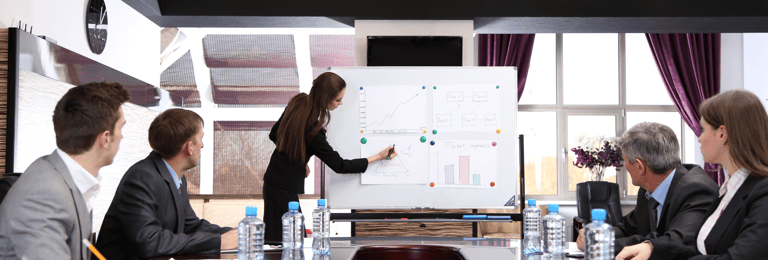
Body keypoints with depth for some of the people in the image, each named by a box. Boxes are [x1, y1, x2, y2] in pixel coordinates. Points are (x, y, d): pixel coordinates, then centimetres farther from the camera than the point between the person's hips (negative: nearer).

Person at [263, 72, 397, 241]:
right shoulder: (312, 131, -25)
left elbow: (274, 134, 12)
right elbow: (340, 166, -13)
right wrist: (378, 157, -6)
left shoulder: (298, 103, -3)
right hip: (285, 187, -9)